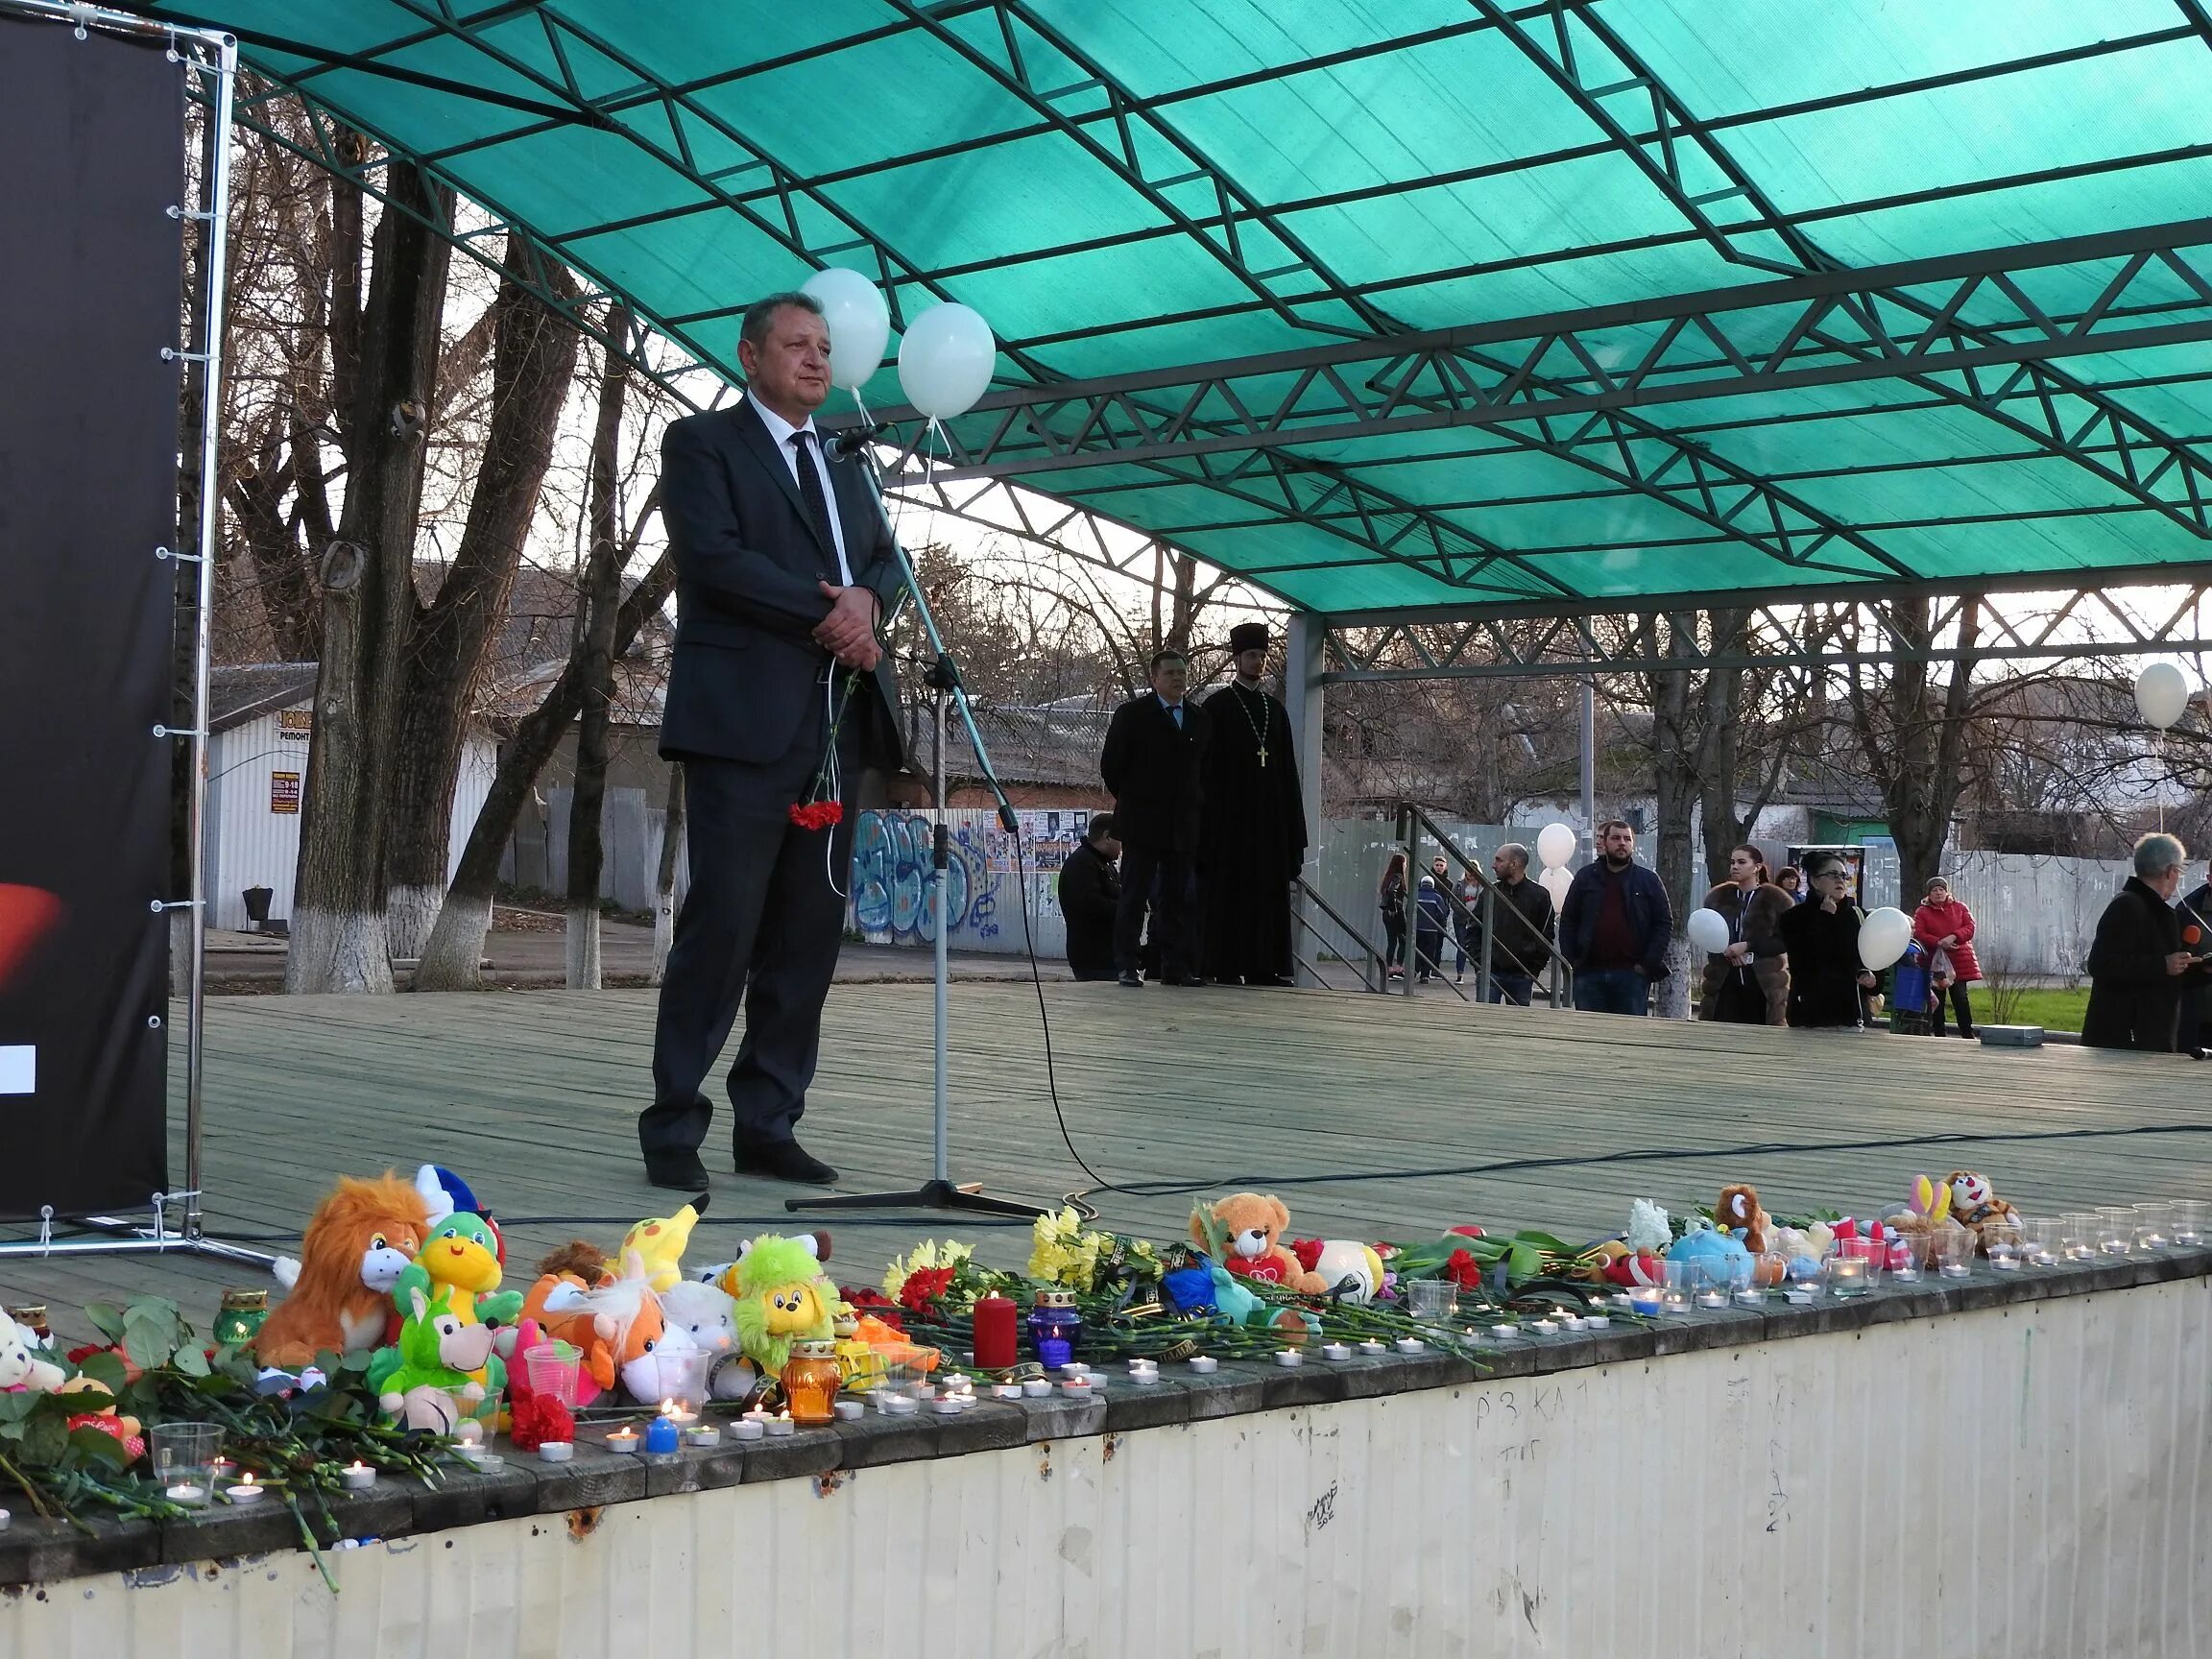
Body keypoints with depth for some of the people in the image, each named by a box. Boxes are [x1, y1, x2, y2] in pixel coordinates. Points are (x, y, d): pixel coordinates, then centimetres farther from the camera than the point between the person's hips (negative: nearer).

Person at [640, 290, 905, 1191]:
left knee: (808, 933, 4)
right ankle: (673, 1128, -2)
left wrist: (866, 598, -6)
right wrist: (825, 616, -11)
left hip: (837, 722, 7)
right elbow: (712, 555, -10)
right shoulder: (702, 442, 4)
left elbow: (886, 558, 17)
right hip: (745, 718, -6)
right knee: (722, 924, -9)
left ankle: (768, 1123, 10)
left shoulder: (844, 467, 25)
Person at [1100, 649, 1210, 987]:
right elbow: (1110, 764, 2)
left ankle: (1175, 967, 7)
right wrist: (1132, 801, 6)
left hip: (1183, 826, 4)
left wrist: (1195, 805, 13)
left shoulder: (1200, 719, 13)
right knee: (1134, 896, -3)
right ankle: (1127, 967, -2)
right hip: (1142, 824, -4)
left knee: (1176, 898, 4)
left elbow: (1205, 769, 21)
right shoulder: (1132, 714, -1)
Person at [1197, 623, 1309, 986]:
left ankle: (1263, 966, 5)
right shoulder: (1218, 706, 1)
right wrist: (1208, 817, -12)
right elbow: (1206, 764, -4)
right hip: (1229, 815, -5)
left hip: (1268, 815, 5)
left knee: (1268, 890, 3)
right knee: (1227, 889, -4)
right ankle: (1225, 966, -3)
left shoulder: (1276, 710, 15)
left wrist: (1292, 824, 8)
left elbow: (1288, 769, 15)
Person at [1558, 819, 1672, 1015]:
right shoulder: (1586, 877, 10)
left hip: (1632, 974, -1)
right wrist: (1570, 961, -1)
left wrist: (1649, 964, -6)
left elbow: (1665, 923, 4)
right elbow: (1567, 921, 10)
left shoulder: (1648, 880, 7)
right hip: (1589, 972, 1)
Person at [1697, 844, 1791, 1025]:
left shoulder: (1775, 900, 1)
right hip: (1725, 980, 3)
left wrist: (1748, 946, -15)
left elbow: (1785, 941, -6)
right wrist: (1727, 952, -6)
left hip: (1762, 982, -3)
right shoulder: (1718, 897, 14)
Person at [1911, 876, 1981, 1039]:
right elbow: (1919, 934, -5)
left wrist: (1953, 937, -16)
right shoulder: (1922, 912, 7)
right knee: (1936, 1001, 2)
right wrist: (1939, 943, -19)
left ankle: (1968, 1035, -4)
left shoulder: (1959, 907, 11)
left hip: (1959, 961, 0)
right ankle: (1939, 1035, 9)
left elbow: (1970, 927, 2)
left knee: (1960, 998, -8)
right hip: (1934, 962, 0)